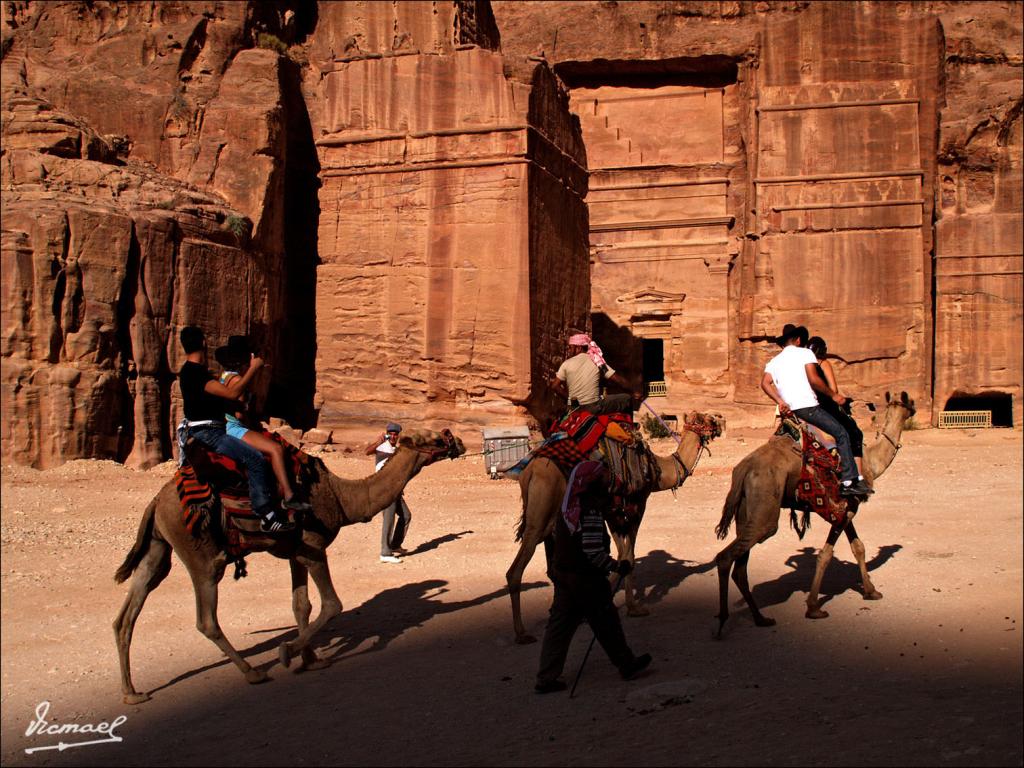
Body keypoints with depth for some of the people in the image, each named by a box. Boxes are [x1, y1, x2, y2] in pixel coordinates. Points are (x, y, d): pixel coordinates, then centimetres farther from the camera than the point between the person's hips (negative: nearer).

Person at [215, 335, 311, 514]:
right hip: (234, 428, -11)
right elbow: (239, 414, -17)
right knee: (275, 449, -22)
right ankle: (289, 496, -26)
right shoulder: (235, 379, -13)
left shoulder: (225, 376, 17)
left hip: (226, 428, 11)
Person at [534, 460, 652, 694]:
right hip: (586, 579, -8)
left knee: (559, 625, 9)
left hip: (563, 575, 8)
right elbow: (594, 553, -25)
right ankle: (627, 665, 27)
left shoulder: (569, 507, 6)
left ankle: (546, 678, 10)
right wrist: (618, 566, -14)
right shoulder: (591, 511, -22)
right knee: (607, 624, 10)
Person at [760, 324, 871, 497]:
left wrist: (780, 402, -2)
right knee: (841, 434, 0)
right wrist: (833, 395, 2)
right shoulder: (804, 353, 4)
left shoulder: (773, 361, 20)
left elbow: (765, 383, 3)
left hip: (789, 410, 7)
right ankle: (850, 480, -10)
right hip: (807, 406, -6)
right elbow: (813, 380, -8)